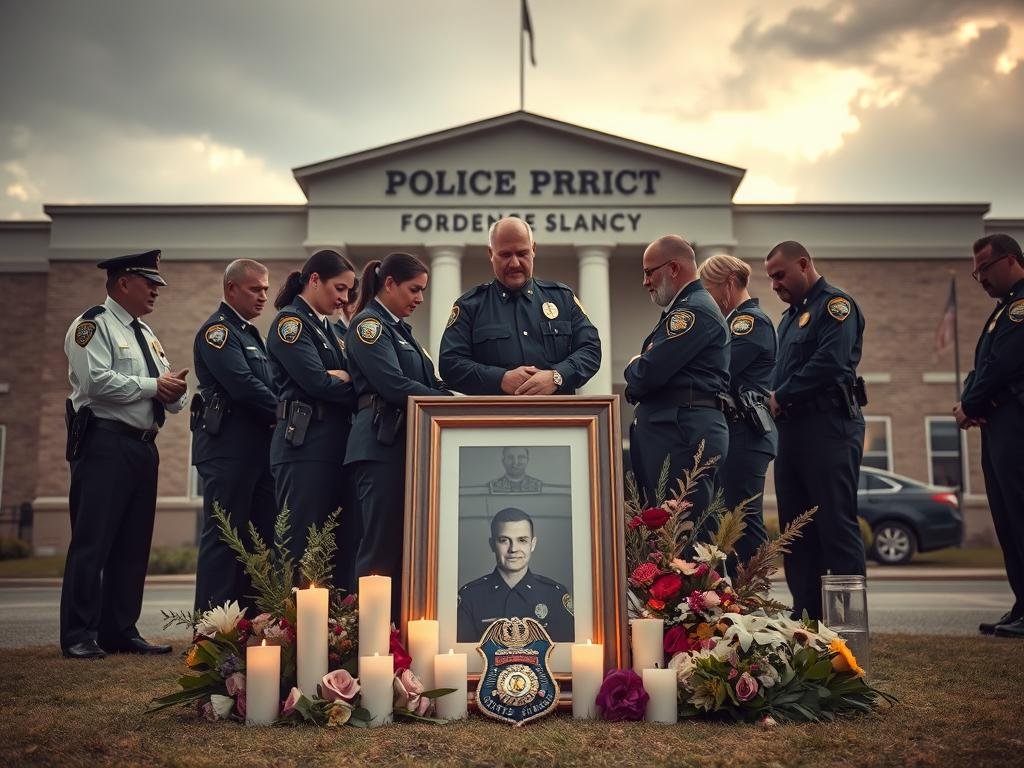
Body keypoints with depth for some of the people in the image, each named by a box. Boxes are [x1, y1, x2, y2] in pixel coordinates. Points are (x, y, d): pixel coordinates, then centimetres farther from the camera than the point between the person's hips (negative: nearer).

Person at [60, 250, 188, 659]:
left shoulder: (146, 334, 21)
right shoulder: (93, 325, -3)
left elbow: (172, 399, 20)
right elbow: (97, 381, -19)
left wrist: (174, 392, -3)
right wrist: (153, 385, -13)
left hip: (143, 447, 8)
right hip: (104, 444, -8)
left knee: (133, 545, 10)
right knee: (92, 543, -5)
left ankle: (120, 632, 18)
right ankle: (78, 636, 2)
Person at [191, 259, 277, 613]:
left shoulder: (251, 334, 21)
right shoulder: (217, 330, -7)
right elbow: (242, 385, -19)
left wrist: (279, 416, 1)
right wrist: (283, 413, -12)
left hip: (258, 445, 9)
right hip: (228, 446, -9)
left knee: (259, 536, 10)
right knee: (223, 536, -5)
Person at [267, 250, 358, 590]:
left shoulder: (325, 326, 21)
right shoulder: (289, 321, -4)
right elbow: (317, 382, -15)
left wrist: (341, 377, -4)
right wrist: (354, 384, -2)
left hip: (334, 445, 8)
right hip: (305, 446, -8)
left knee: (342, 546, 5)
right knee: (303, 548, -6)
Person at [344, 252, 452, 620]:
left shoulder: (399, 328, 23)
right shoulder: (369, 324, -4)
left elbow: (429, 383, 20)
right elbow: (393, 385, -16)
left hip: (408, 444, 9)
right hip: (383, 445, -9)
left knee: (406, 543, 6)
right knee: (382, 545, -8)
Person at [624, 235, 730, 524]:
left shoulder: (694, 311, -10)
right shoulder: (683, 310, 24)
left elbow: (649, 373, -18)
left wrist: (632, 367, 4)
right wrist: (640, 367, -1)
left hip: (682, 432, -10)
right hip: (673, 428, 10)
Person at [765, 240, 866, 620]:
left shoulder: (835, 304, -4)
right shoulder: (791, 316, 24)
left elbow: (831, 361, -19)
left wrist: (782, 396, -10)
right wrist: (773, 398, 2)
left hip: (829, 427, -9)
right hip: (792, 429, 9)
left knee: (837, 524, -8)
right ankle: (806, 614, 16)